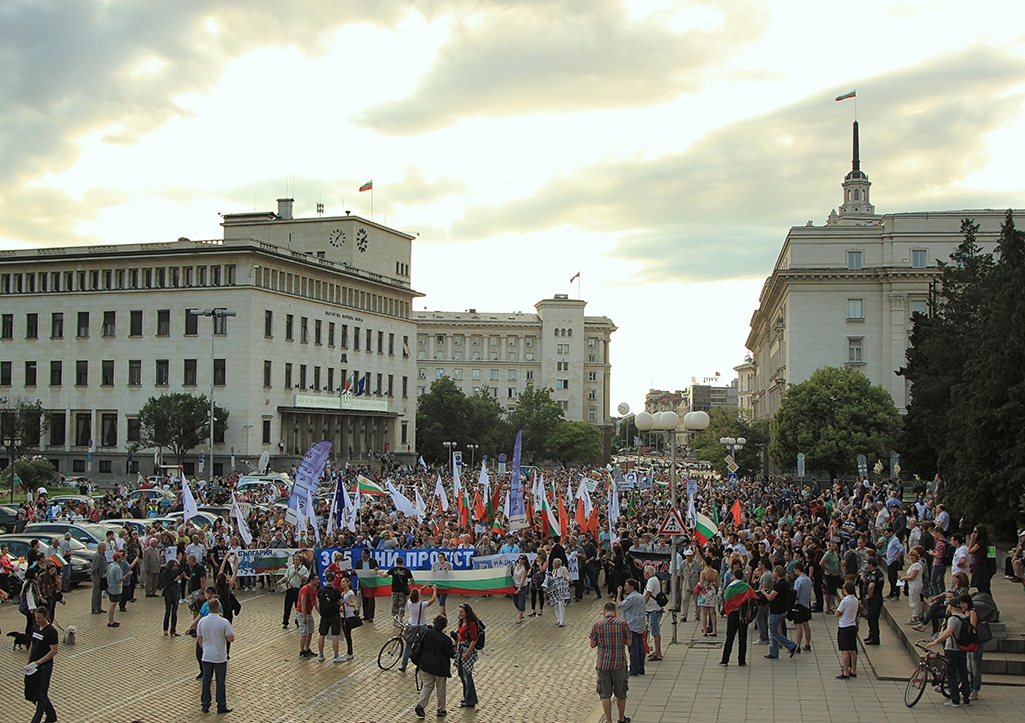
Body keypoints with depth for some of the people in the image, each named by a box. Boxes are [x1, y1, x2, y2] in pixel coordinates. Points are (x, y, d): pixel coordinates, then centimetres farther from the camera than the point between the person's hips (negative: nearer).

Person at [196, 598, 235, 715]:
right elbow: (231, 639, -14)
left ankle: (205, 706, 18)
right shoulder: (224, 622, -17)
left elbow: (199, 639, 5)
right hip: (220, 657, -3)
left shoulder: (202, 621, -4)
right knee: (220, 682, 7)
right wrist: (230, 631, 5)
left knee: (206, 681, 12)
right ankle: (221, 706, 14)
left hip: (206, 656, 3)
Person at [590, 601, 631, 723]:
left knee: (605, 695, 7)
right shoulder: (622, 624, -6)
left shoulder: (597, 625, -6)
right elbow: (628, 643, 1)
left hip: (603, 664, -1)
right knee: (621, 694, 17)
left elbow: (592, 644, 1)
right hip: (619, 663, 1)